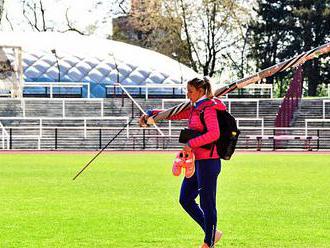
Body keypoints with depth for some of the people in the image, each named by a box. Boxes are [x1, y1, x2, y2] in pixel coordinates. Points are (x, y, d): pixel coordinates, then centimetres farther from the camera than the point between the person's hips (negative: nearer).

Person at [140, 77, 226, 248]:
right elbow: (174, 114, 27)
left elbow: (214, 133, -26)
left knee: (207, 204, -2)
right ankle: (212, 232, 21)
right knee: (185, 199, 12)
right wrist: (151, 113, 18)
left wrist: (191, 144, -26)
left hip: (208, 161, -10)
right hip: (197, 161, 10)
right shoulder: (194, 109, 15)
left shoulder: (208, 108, -13)